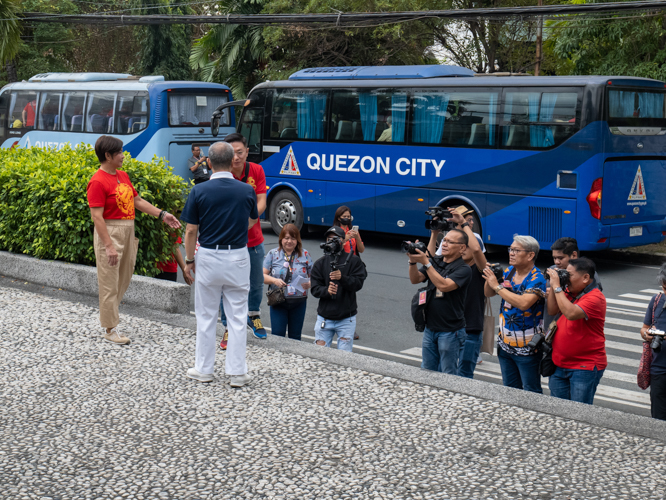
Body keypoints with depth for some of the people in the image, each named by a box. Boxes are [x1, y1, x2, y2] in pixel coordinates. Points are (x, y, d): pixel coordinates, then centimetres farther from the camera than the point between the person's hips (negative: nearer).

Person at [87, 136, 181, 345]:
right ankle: (110, 329, 8)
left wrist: (162, 214, 11)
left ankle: (107, 314, 34)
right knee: (109, 282, -1)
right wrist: (109, 246, -23)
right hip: (110, 232, -9)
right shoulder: (98, 182, -15)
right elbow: (97, 216, -18)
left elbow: (137, 201, 19)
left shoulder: (123, 176, 11)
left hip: (128, 231, 9)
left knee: (124, 278, 17)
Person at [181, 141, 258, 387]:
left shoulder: (199, 191, -8)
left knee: (206, 316, 11)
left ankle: (204, 369, 18)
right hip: (238, 257, 1)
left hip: (208, 257, -1)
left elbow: (191, 231, -5)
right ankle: (237, 371, 7)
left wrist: (189, 260, 8)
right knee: (237, 316, 6)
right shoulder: (246, 191, -3)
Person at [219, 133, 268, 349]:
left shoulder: (256, 171, -5)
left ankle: (253, 316, 42)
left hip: (253, 239, 4)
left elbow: (261, 202, -9)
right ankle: (229, 328, 14)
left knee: (256, 282, 18)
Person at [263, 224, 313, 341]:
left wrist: (309, 284, -15)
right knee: (277, 336, -5)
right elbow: (262, 275, 1)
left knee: (295, 336, 9)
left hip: (299, 302, 1)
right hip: (278, 302, -1)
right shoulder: (273, 254, 3)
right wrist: (274, 280, -17)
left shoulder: (305, 255, 5)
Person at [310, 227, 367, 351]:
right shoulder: (320, 263, 6)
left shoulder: (353, 261, 1)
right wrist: (326, 291, -23)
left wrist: (342, 278, -29)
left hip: (346, 319, -2)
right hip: (324, 318, 2)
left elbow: (358, 283, -10)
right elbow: (314, 289, -1)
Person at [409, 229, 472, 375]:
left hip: (450, 332, -6)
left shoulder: (463, 269, -12)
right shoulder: (435, 262, 9)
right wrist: (413, 261, -18)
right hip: (430, 328, 6)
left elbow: (444, 285, -26)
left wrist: (426, 263, -25)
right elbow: (415, 280, -1)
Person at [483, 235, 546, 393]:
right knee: (510, 390, 18)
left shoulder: (537, 279, -17)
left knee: (531, 393, 3)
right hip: (505, 344, 7)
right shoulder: (508, 272, 6)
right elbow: (488, 293, 12)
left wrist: (497, 286, -24)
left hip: (527, 348, -7)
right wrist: (489, 278, -10)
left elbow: (524, 303, -32)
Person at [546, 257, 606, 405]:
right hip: (559, 364, 8)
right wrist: (553, 286, -3)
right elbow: (552, 311, 6)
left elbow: (571, 313, -31)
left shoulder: (595, 297, -16)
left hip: (585, 367, -8)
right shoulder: (569, 292, 10)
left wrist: (557, 287, -23)